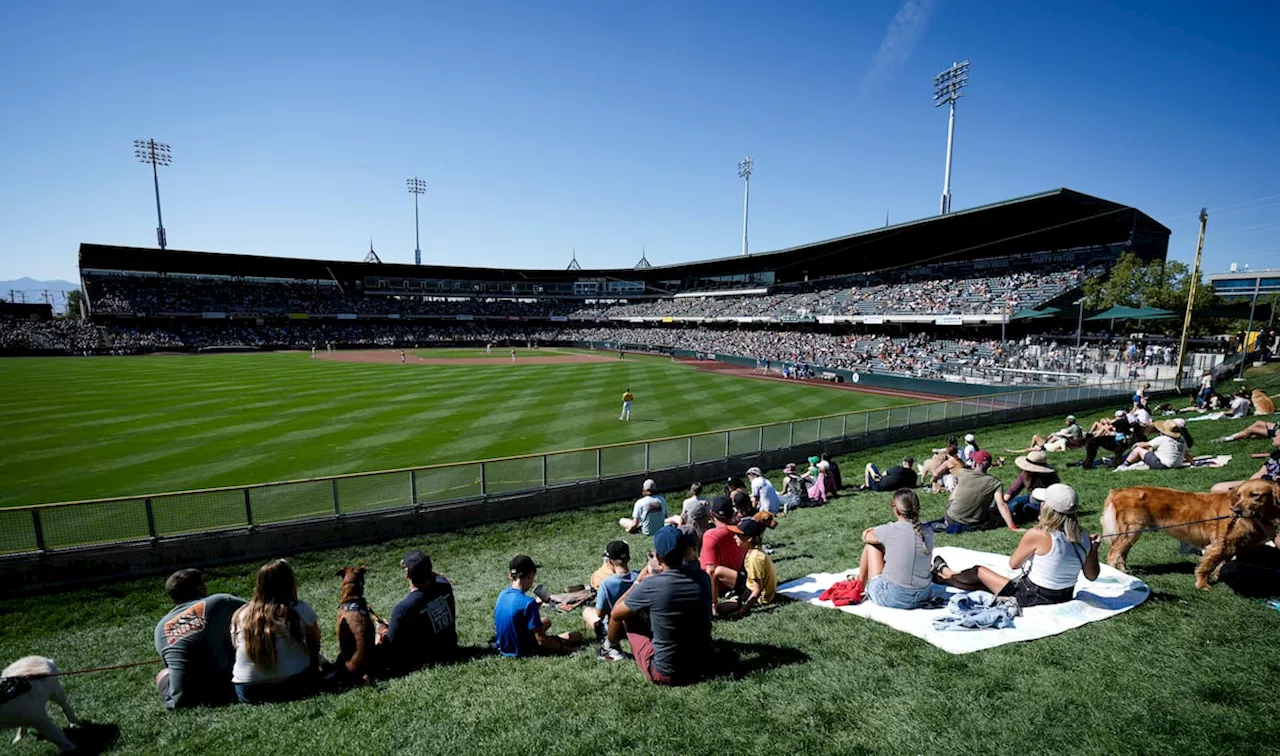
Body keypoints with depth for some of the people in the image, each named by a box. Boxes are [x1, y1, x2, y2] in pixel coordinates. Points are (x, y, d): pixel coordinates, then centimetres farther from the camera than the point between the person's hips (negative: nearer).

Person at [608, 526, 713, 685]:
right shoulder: (702, 578, -8)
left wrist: (639, 581, 8)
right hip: (701, 667, 5)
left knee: (627, 615, 13)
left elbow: (616, 613, -2)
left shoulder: (650, 585, -22)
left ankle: (611, 646, 43)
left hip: (665, 674, -5)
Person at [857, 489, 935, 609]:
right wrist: (878, 531, 13)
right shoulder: (928, 531, -2)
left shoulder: (888, 531, -15)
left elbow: (865, 537, 5)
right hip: (923, 598, 5)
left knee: (871, 546, 13)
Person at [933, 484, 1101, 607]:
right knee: (985, 583, 26)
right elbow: (1092, 575, 3)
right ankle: (945, 579, 46)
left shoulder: (1037, 535, -25)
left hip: (1033, 599, -6)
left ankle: (944, 572, 48)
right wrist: (1094, 547, 11)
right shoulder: (1084, 537, -9)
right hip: (1065, 598, 6)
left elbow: (1013, 564, -10)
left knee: (979, 572, 19)